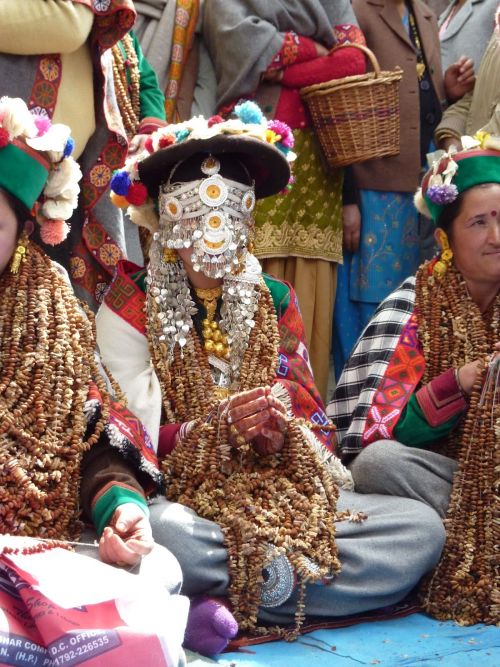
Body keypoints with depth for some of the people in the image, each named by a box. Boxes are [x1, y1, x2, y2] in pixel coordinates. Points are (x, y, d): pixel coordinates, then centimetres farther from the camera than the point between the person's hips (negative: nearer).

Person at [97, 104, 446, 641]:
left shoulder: (274, 302, 16)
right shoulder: (132, 307, 4)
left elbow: (316, 425, 13)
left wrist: (283, 436, -11)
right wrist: (213, 429, -21)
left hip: (280, 492, 5)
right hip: (179, 492, -4)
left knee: (422, 526, -16)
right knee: (167, 532, -42)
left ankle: (233, 598, -20)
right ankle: (288, 573, -18)